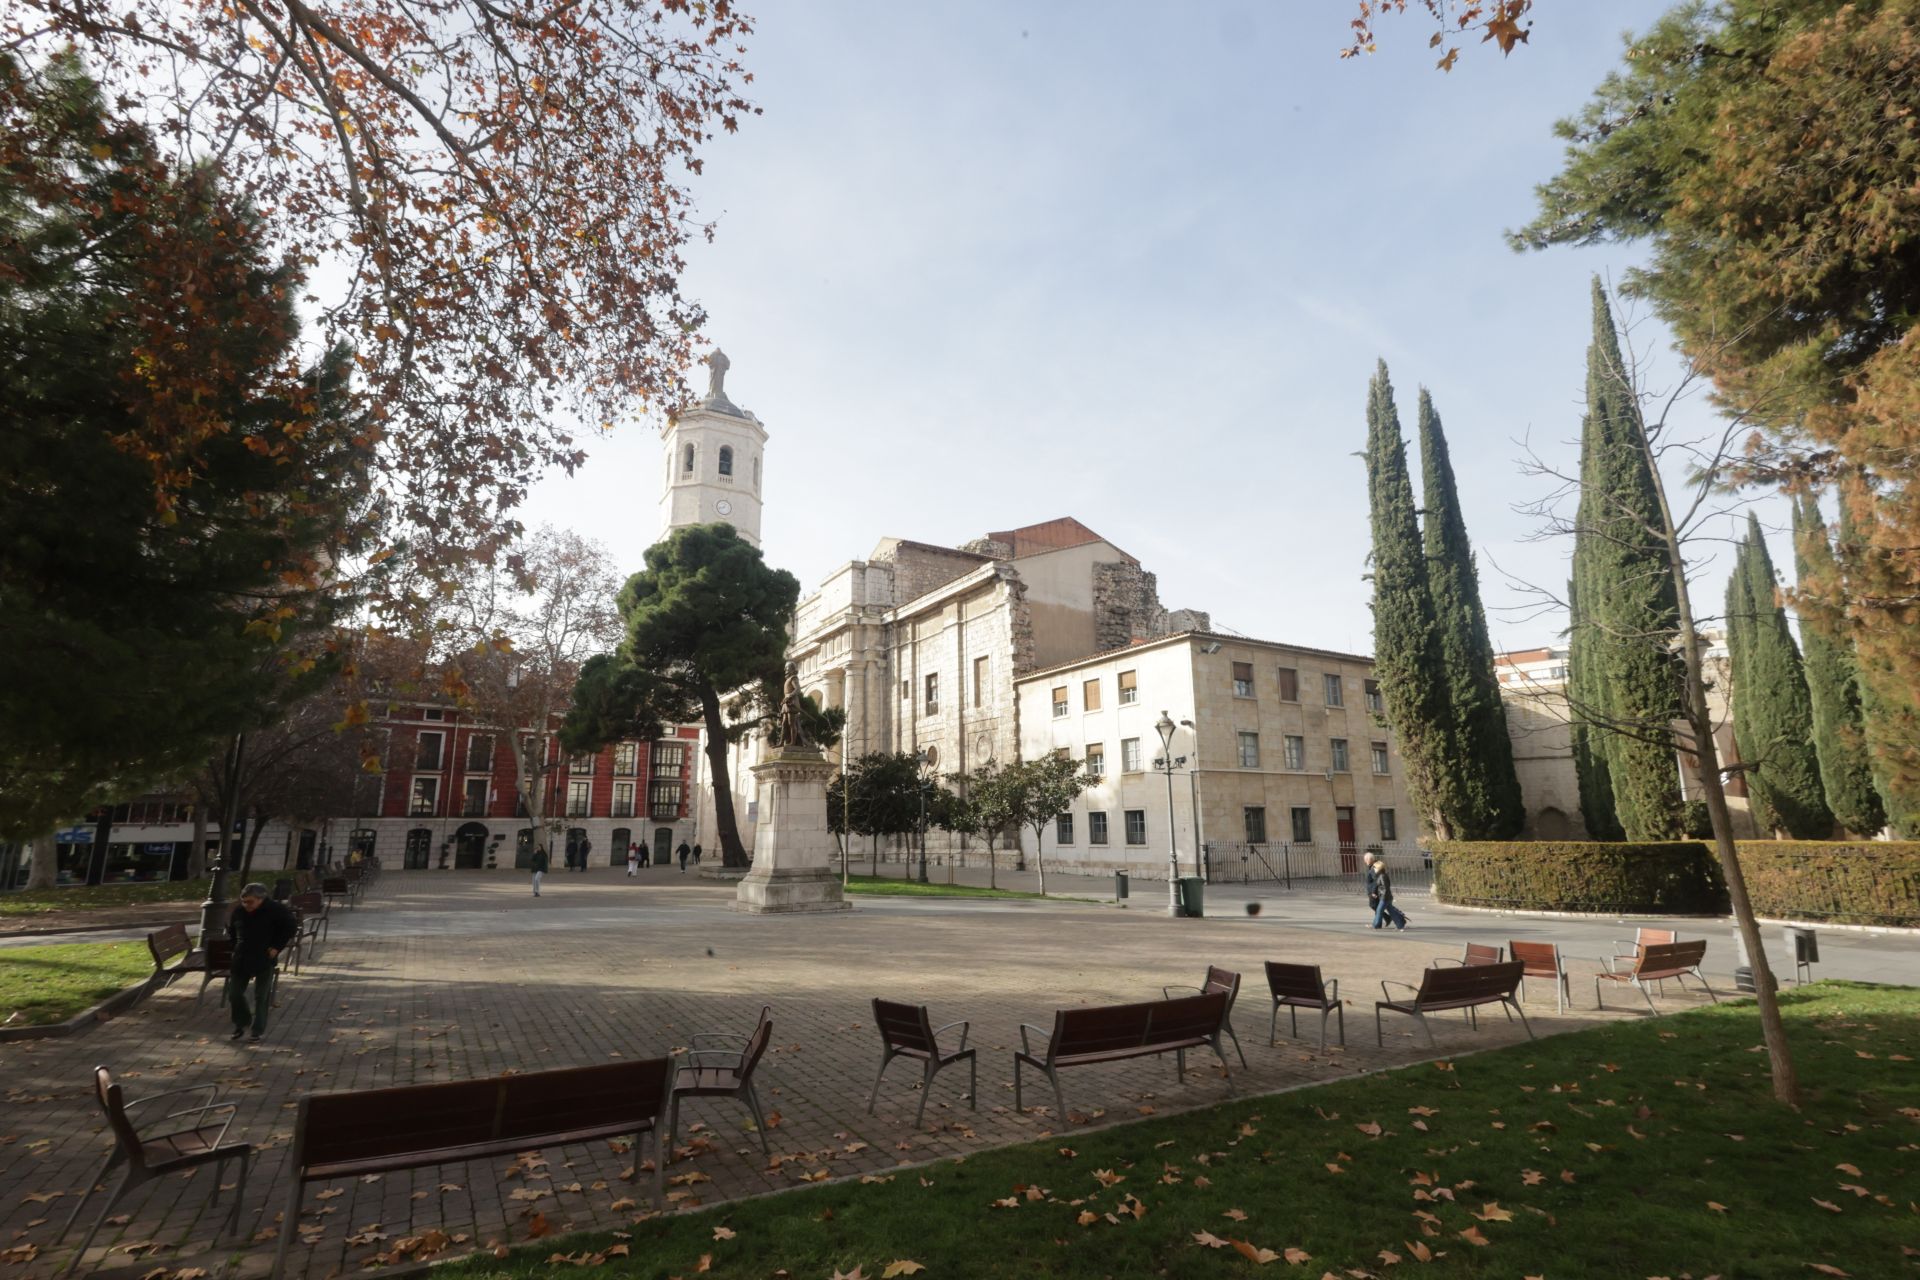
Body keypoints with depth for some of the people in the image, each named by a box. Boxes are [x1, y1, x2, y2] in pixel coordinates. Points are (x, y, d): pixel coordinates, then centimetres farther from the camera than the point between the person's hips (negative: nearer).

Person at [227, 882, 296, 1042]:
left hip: (264, 960, -4)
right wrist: (236, 948, 8)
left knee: (261, 997, 2)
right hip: (241, 960, 5)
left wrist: (277, 947, -11)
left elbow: (292, 926, -8)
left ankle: (258, 1030, 15)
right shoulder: (238, 911, 0)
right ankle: (242, 1023, 30)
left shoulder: (275, 910, -13)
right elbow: (231, 931, 19)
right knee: (234, 993, 7)